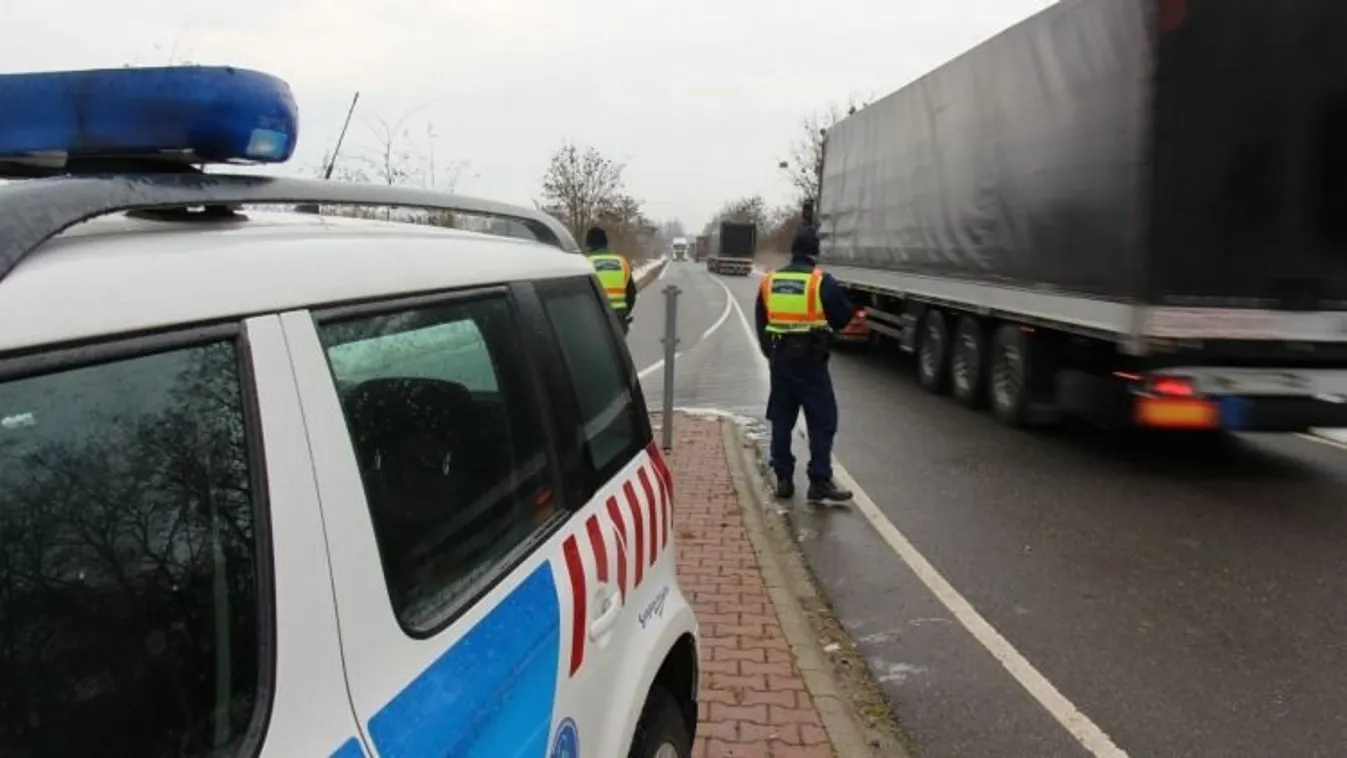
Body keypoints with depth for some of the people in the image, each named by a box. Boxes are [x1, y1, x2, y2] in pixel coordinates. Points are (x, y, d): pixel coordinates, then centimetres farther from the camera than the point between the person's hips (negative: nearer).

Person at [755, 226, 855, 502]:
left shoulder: (770, 281, 6)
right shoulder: (823, 282, -10)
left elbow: (761, 324, 12)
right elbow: (843, 317, -2)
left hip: (780, 359, 5)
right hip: (811, 360, -5)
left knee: (781, 421, 13)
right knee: (822, 422, 1)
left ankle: (783, 479, 16)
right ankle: (820, 481, -2)